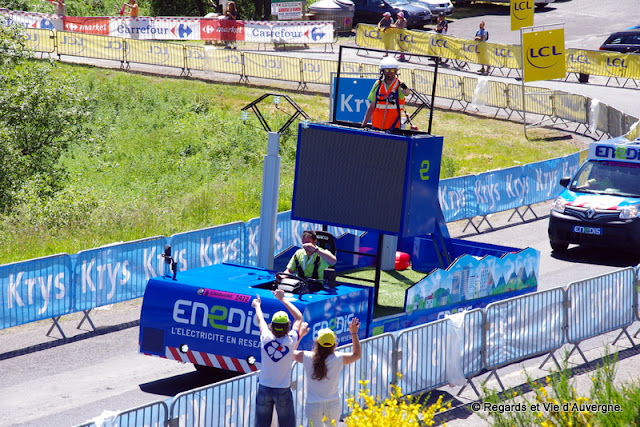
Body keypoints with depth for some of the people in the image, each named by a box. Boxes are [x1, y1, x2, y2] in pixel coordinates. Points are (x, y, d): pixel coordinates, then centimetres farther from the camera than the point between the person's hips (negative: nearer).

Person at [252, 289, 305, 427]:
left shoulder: (266, 338, -12)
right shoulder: (291, 341, -15)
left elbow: (260, 320, 10)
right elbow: (299, 317, 0)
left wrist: (257, 305, 31)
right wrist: (282, 299, 9)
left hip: (264, 389, 2)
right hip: (283, 391, -2)